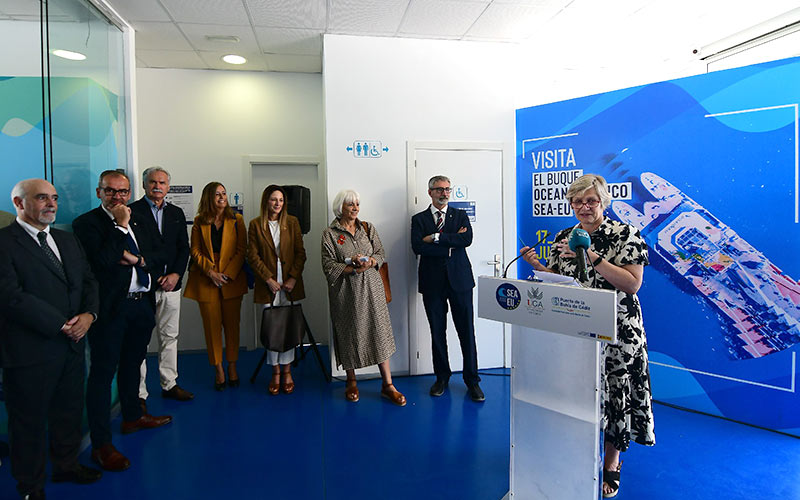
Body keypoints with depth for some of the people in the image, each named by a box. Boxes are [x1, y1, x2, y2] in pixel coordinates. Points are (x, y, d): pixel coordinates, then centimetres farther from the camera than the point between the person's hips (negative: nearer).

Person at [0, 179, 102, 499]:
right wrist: (61, 325, -17)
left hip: (73, 345, 6)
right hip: (30, 350, -6)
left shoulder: (67, 241, 12)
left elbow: (88, 281, 11)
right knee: (30, 422, 11)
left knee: (70, 412, 19)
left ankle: (66, 466, 40)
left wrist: (89, 314, -8)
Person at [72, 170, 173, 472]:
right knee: (102, 372, -1)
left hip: (142, 305, 7)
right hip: (110, 309, -7)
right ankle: (101, 444, 7)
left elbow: (159, 257, 11)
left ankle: (132, 417, 40)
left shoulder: (138, 221, 12)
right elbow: (102, 259, -23)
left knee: (132, 364, 22)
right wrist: (120, 225, -19)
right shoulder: (86, 223, -8)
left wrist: (137, 259, -7)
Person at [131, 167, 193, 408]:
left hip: (171, 283, 5)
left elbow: (184, 247, 11)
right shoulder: (132, 211, -2)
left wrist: (176, 274, -3)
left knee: (169, 337, 12)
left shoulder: (176, 213, 13)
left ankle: (170, 385, 24)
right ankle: (139, 393, 9)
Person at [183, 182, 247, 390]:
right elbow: (195, 251, 3)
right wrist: (211, 272, -11)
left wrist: (228, 274, -10)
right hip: (206, 280, 0)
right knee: (212, 325, 3)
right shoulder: (199, 222, 6)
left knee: (232, 324, 6)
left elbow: (242, 249, -1)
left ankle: (232, 367, 20)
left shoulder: (236, 219, 4)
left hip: (232, 279, 0)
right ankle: (218, 369, 15)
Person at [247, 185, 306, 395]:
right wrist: (268, 279, -9)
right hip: (267, 284, -1)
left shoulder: (292, 222, 6)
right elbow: (252, 255, -1)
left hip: (290, 283, 1)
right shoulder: (255, 224, 3)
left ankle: (287, 371, 17)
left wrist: (293, 278, -7)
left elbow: (301, 253, 4)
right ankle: (275, 372, 16)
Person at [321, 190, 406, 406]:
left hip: (371, 287, 2)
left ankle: (387, 385, 8)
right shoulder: (330, 233, -1)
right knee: (349, 333, 6)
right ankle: (351, 381, 25)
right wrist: (354, 269, -18)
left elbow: (381, 253, 8)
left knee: (379, 331, 1)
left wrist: (369, 262, -14)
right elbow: (329, 265, -7)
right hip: (346, 290, -2)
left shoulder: (368, 228, 9)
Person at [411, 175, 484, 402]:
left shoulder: (461, 216, 9)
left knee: (466, 331, 2)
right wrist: (451, 243, -11)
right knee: (437, 332, 8)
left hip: (459, 280, 0)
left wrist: (436, 237, -12)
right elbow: (418, 247, -9)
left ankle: (472, 380, 14)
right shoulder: (419, 219, 8)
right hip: (432, 283, 0)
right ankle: (442, 377, 24)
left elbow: (467, 239, -10)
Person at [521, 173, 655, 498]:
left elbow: (633, 283, -15)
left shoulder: (625, 235, -6)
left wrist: (593, 257, -22)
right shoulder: (563, 238, 9)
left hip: (616, 332, -4)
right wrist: (535, 264, -5)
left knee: (613, 393, 4)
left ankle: (611, 465, 25)